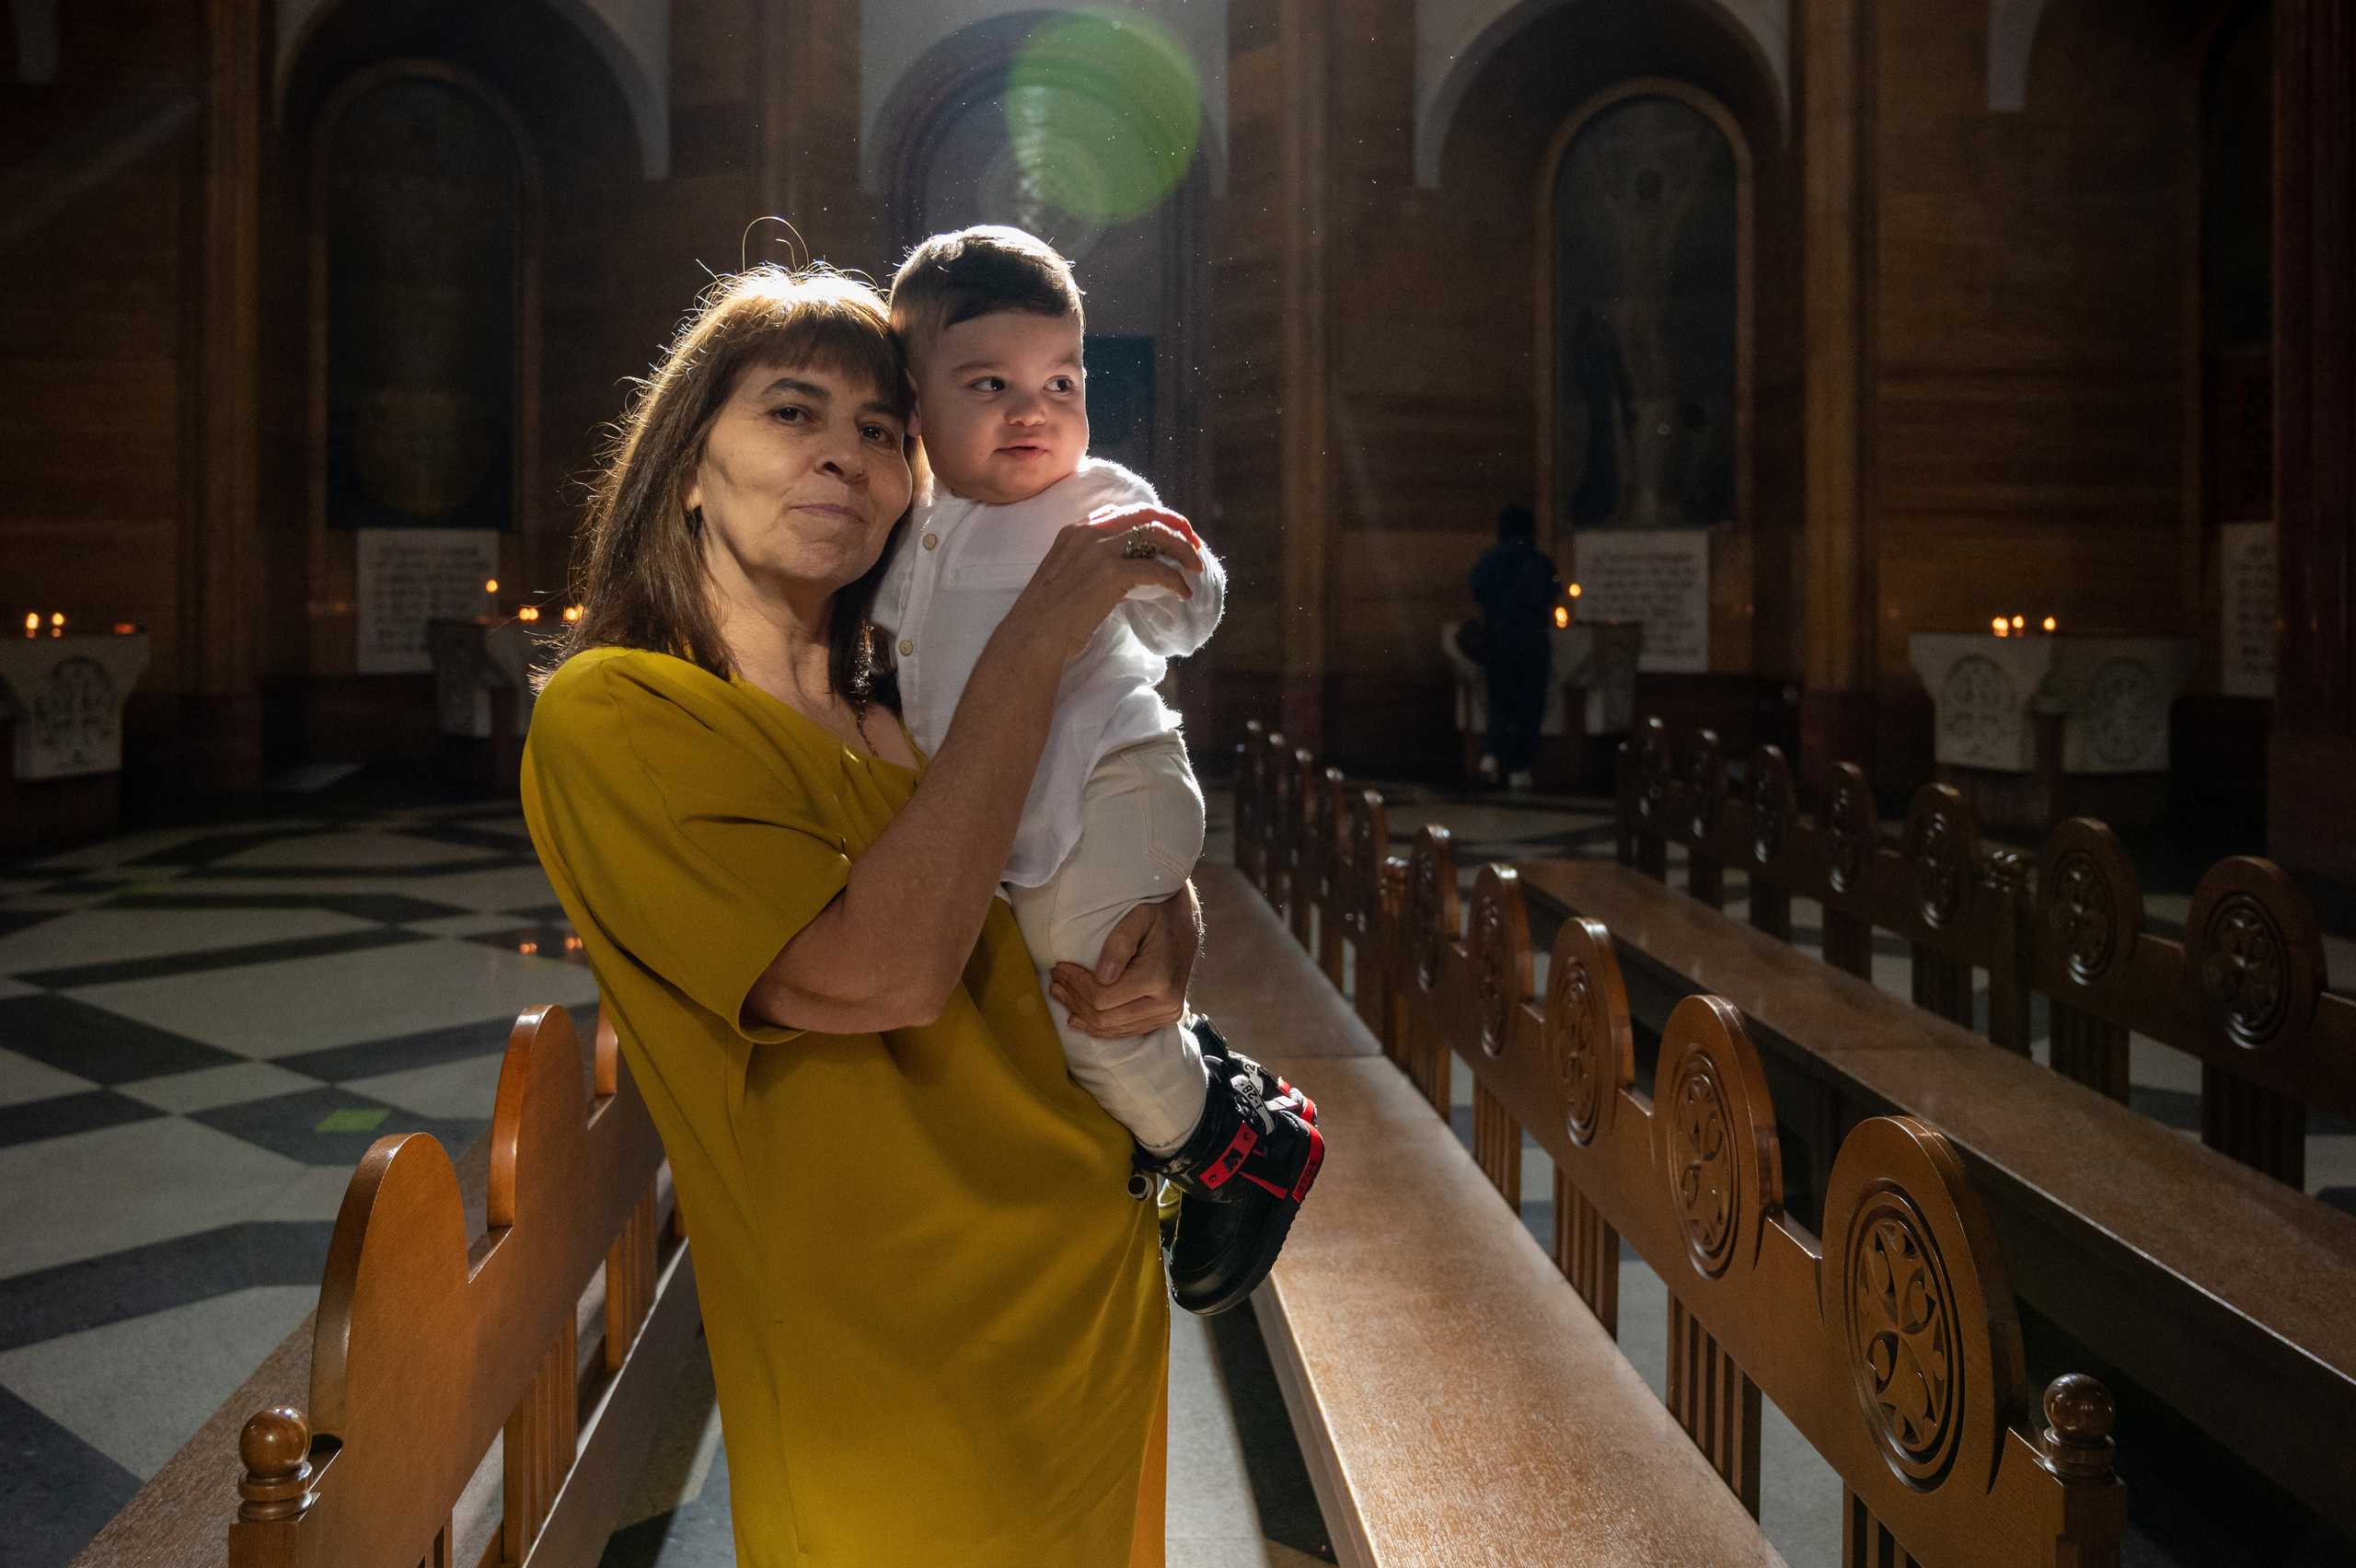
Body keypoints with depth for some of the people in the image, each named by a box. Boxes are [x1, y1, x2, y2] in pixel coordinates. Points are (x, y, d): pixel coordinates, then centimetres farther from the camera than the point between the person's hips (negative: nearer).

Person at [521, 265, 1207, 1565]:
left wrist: (1167, 933, -7)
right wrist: (1033, 641, -23)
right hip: (891, 1397, -6)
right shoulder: (611, 714, -15)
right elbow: (885, 970, -28)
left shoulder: (903, 715, 5)